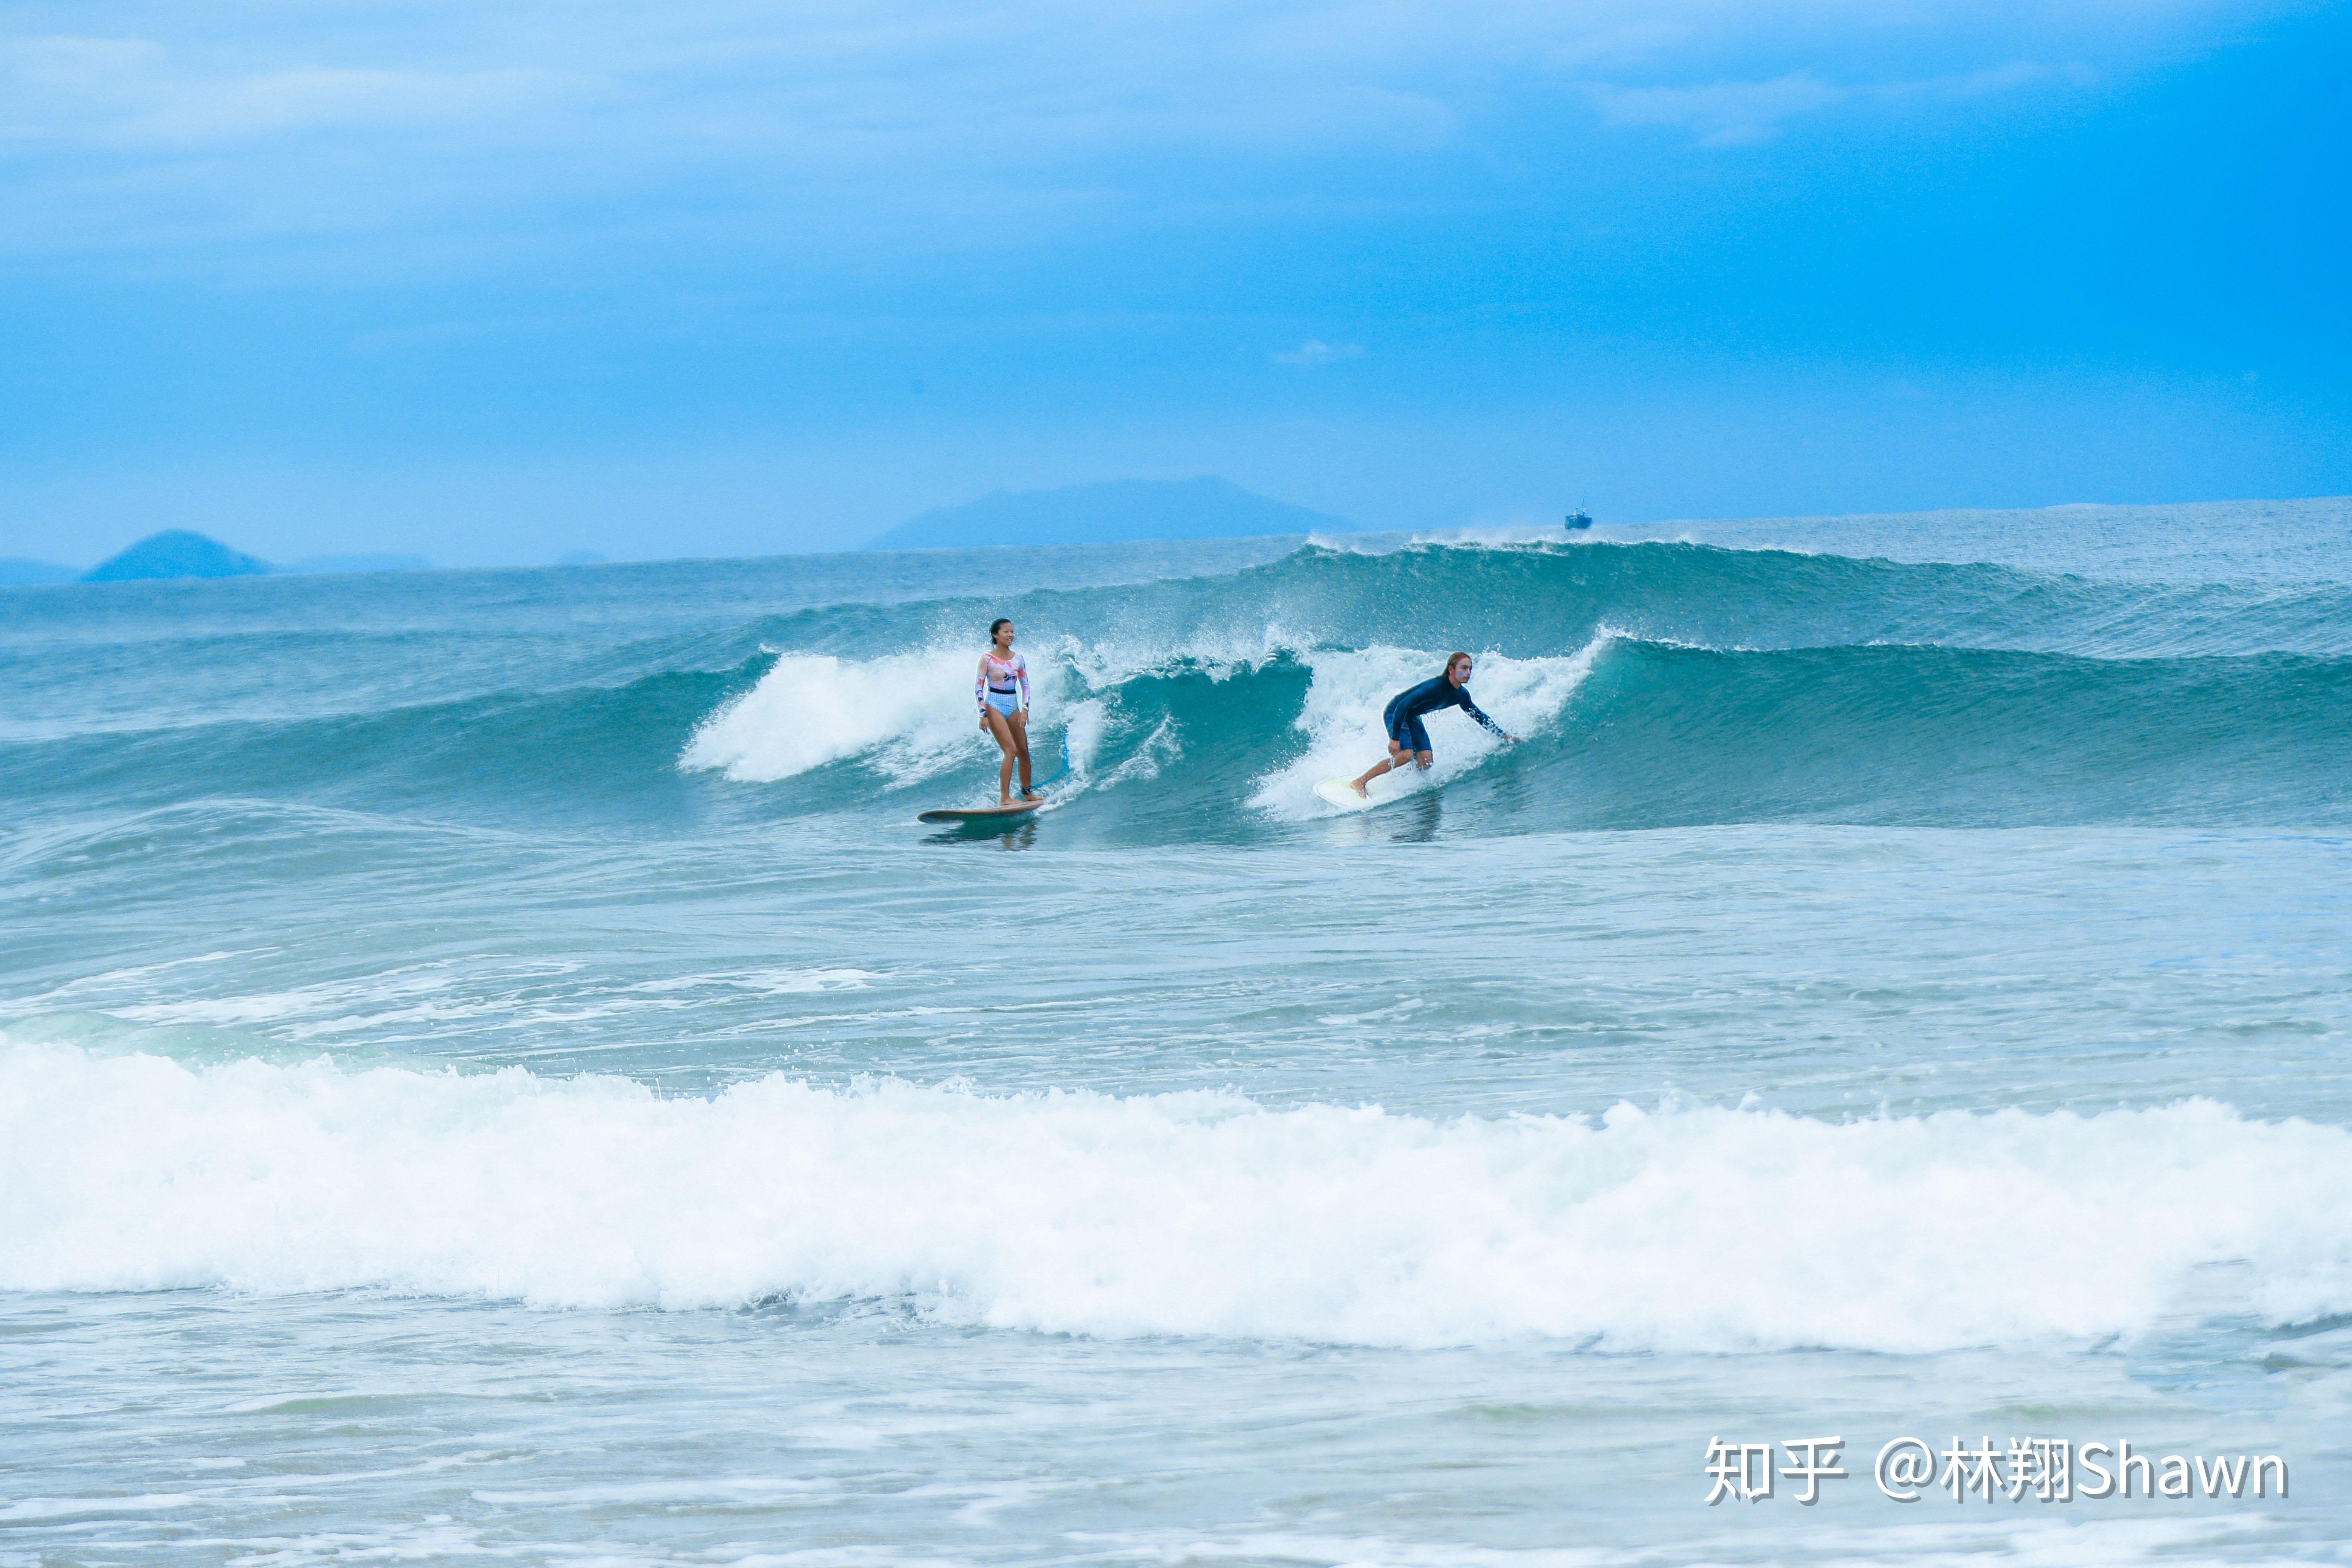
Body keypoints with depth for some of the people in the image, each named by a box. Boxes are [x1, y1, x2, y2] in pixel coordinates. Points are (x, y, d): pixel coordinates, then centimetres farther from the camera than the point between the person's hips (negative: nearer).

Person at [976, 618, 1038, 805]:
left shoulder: (1018, 659, 8)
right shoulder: (987, 659, -5)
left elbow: (1025, 686, 10)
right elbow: (979, 687, -6)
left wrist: (1025, 709, -4)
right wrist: (983, 713, -14)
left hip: (1013, 707, 5)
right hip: (994, 706, -5)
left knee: (1024, 752, 7)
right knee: (1011, 750, -17)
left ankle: (1027, 792, 23)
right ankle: (1004, 798, -18)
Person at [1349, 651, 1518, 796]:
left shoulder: (1462, 695, -5)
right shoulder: (1436, 686, -31)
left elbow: (1478, 716, 13)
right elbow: (1403, 706, -33)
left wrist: (1503, 735, 13)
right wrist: (1395, 738, -34)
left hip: (1413, 718, 8)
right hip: (1395, 713, -8)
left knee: (1426, 761, -7)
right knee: (1405, 755, -26)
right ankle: (1359, 782, -21)